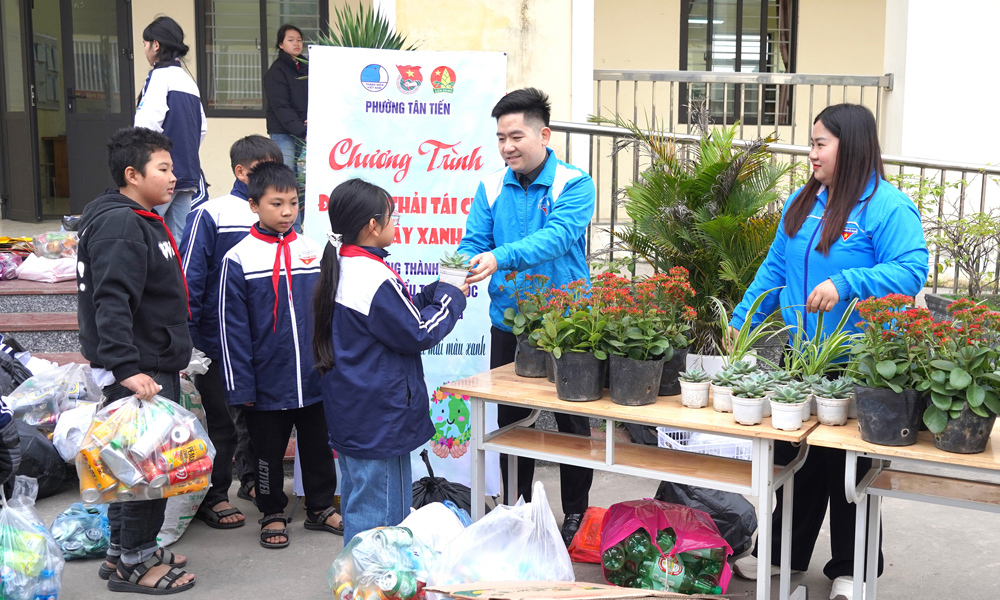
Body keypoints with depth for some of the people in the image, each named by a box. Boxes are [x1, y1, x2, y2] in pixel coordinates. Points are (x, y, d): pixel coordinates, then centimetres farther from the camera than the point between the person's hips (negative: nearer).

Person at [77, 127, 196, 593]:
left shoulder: (140, 221, 16)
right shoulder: (120, 226, -18)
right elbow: (111, 304, -27)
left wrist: (170, 356, 27)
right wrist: (127, 369, -34)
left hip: (155, 367, 11)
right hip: (139, 375, -11)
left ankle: (123, 550, 30)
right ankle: (134, 562, 9)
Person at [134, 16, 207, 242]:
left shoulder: (160, 76, -8)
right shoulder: (189, 81, 16)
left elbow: (147, 125, -17)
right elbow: (202, 127, 20)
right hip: (188, 171, 8)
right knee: (179, 238, 7)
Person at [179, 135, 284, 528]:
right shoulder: (211, 215, -11)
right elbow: (190, 279, -11)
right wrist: (183, 338, -13)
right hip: (219, 341, -5)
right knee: (221, 421, 5)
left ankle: (252, 479, 36)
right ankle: (212, 495, 19)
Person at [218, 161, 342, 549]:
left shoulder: (314, 253, 4)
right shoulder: (239, 260, -8)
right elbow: (232, 327, -7)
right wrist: (240, 385, -9)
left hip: (315, 380, 3)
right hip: (268, 382, -3)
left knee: (318, 445, 15)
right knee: (269, 451, 11)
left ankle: (321, 507, 32)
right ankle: (273, 514, 28)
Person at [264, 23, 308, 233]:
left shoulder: (306, 69, 16)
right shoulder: (276, 72, -3)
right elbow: (281, 107, -11)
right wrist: (301, 129, -20)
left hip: (305, 134, 5)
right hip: (283, 134, -5)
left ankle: (298, 230, 7)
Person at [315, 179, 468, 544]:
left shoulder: (342, 269, 8)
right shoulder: (374, 278, -23)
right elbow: (418, 333, -15)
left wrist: (437, 290, 10)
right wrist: (452, 296, -3)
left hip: (350, 413, 10)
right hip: (379, 418, -10)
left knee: (357, 501, 20)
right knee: (382, 513, -1)